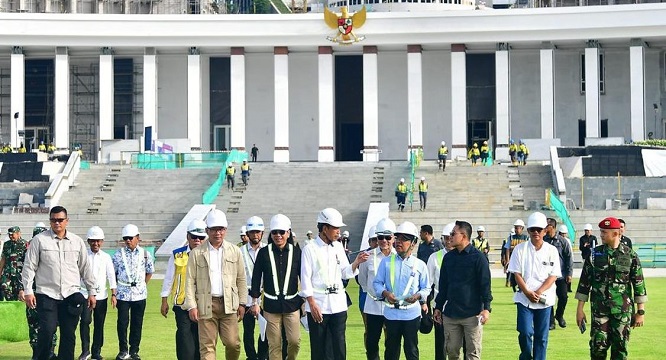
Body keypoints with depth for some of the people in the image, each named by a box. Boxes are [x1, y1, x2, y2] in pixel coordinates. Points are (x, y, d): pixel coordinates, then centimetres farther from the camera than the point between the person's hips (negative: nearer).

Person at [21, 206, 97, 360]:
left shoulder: (77, 241, 9)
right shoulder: (39, 240, 1)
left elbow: (86, 268, 15)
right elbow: (29, 267, 2)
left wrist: (92, 291, 13)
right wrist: (28, 291, -5)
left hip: (71, 295, 3)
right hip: (46, 294, -3)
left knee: (69, 334, 3)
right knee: (47, 331, -14)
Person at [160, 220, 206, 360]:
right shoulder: (177, 255, 4)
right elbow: (169, 279, 9)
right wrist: (164, 301, 8)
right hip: (182, 304, -1)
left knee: (200, 340, 6)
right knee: (185, 337, -7)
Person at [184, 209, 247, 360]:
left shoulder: (235, 251, 10)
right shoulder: (196, 253, 4)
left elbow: (241, 279, 13)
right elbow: (190, 281, 3)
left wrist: (242, 303, 8)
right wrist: (192, 306, -5)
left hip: (229, 304, 1)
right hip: (206, 305, -1)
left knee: (232, 342, -4)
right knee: (207, 346, -2)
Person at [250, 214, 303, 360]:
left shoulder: (296, 252, 2)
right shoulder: (264, 253, 0)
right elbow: (256, 278, 3)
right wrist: (255, 302, 2)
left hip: (292, 303, 0)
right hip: (271, 305, 0)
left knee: (295, 341, -5)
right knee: (274, 345, 2)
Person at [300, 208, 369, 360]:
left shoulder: (338, 247, 10)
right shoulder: (310, 249, -5)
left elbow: (345, 273, 12)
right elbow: (305, 279, -8)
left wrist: (356, 262, -7)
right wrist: (312, 304, -14)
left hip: (338, 305, 4)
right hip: (318, 305, -4)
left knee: (339, 347, 2)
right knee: (318, 348, 3)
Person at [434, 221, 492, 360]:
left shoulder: (478, 257, -5)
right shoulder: (448, 257, 11)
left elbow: (485, 284, -7)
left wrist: (486, 308, -14)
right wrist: (438, 307, 15)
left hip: (472, 314, -5)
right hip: (450, 313, 5)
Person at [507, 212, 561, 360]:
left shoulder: (551, 251, 2)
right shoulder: (520, 249, 2)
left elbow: (553, 276, -2)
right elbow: (517, 274, -1)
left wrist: (538, 293, -14)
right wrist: (528, 293, -14)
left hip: (544, 299, 1)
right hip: (524, 298, -1)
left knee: (542, 336, 4)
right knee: (525, 332, -9)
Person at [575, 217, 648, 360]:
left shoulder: (630, 255, -1)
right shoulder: (595, 254, 3)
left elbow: (639, 284, 2)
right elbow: (584, 282, 6)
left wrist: (640, 312, 0)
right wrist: (580, 309, 3)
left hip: (623, 311, -1)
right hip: (599, 310, 1)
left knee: (620, 348, 3)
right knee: (598, 347, -3)